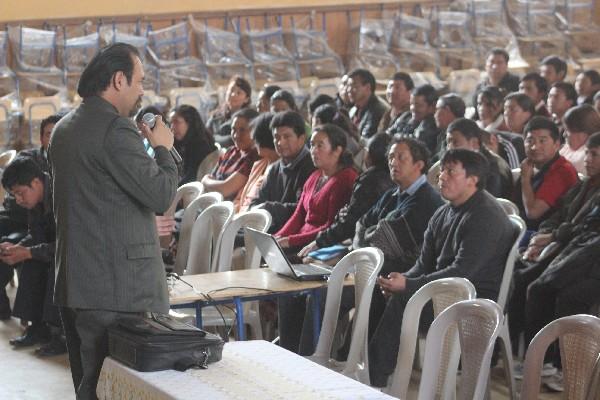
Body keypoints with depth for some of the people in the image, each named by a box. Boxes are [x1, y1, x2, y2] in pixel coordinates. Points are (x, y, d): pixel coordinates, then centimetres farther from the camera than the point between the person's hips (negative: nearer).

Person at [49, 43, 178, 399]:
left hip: (74, 285, 9)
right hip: (120, 288, -9)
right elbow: (162, 195, -17)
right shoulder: (115, 128, -15)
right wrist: (163, 148, -1)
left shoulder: (65, 128, 14)